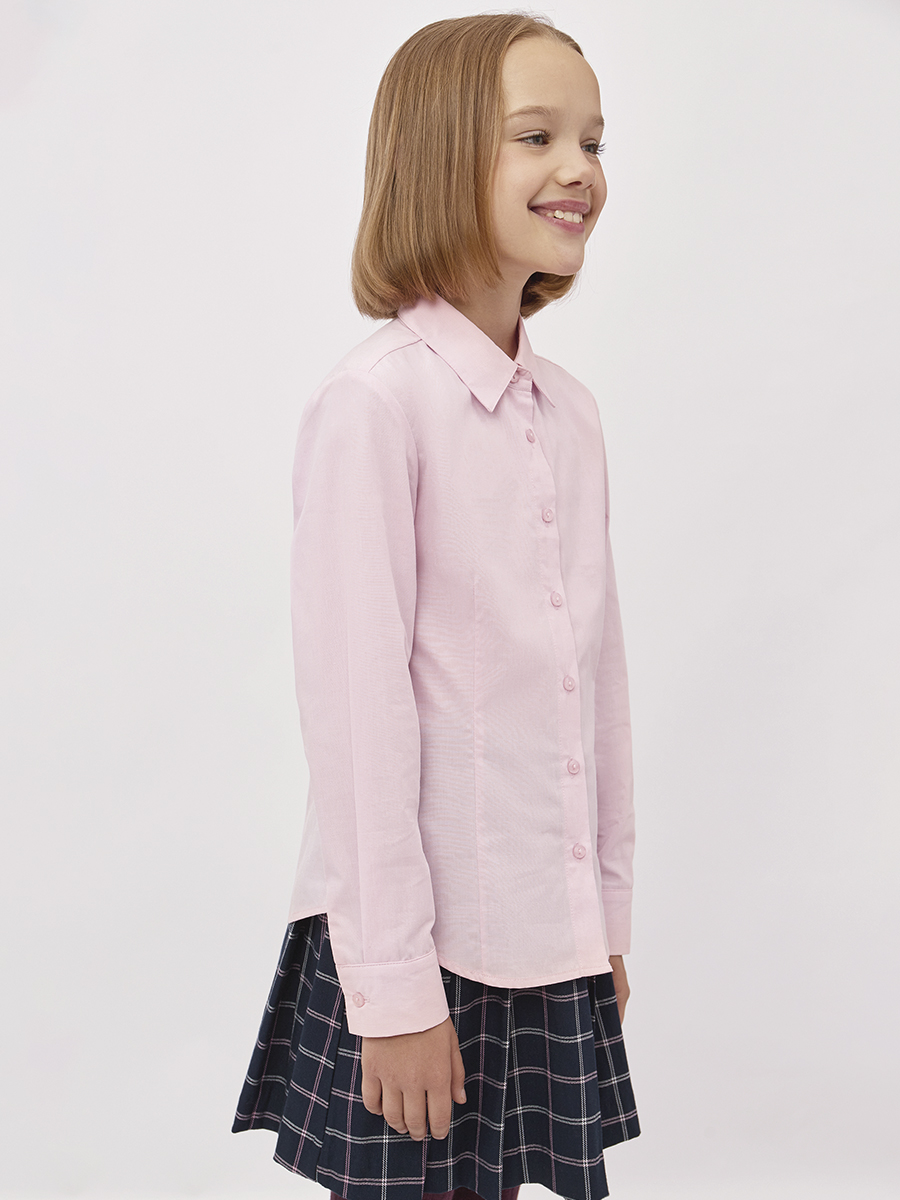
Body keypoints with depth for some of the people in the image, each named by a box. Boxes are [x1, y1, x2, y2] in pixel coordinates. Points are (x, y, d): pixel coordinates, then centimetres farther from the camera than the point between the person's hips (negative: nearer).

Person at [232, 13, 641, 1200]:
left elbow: (599, 667, 10)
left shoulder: (570, 410, 6)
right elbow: (358, 706, -16)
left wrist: (609, 910, 12)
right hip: (416, 935, -6)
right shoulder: (374, 402, -15)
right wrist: (394, 984, -14)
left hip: (550, 935, 6)